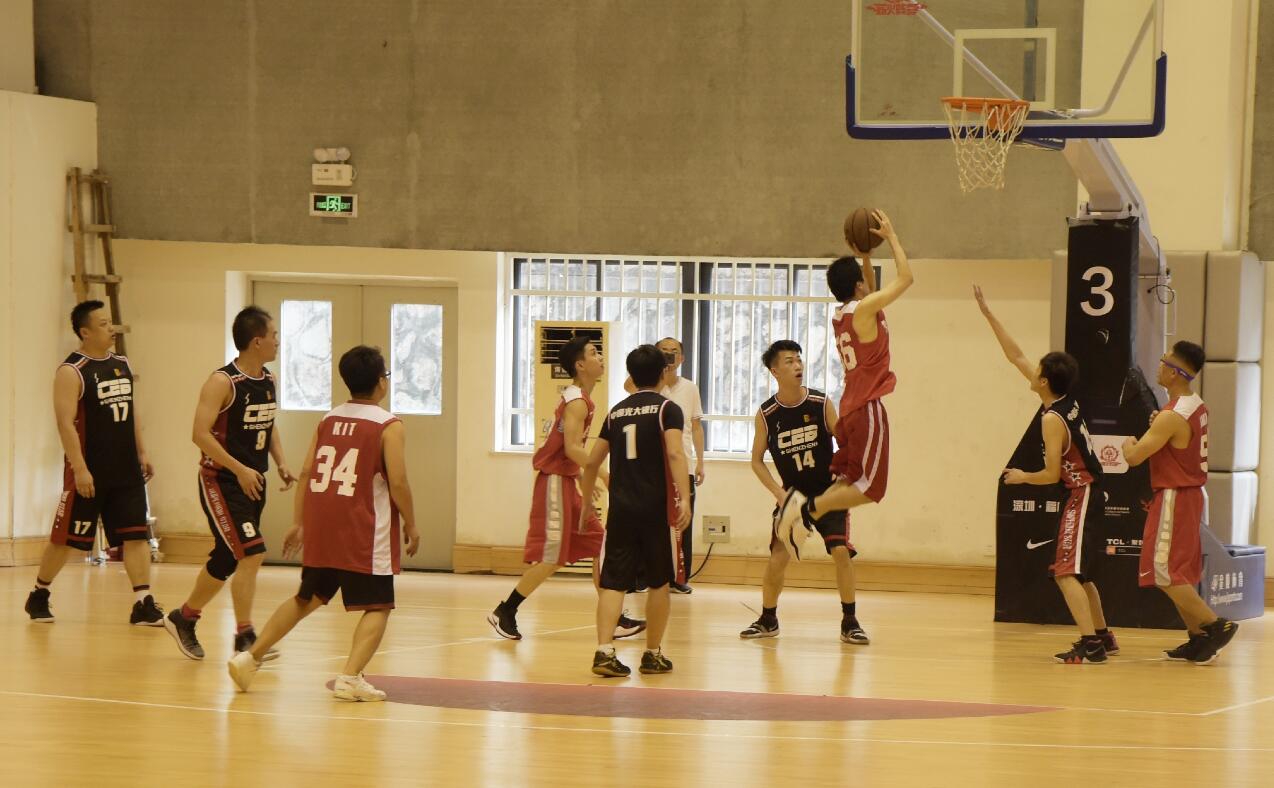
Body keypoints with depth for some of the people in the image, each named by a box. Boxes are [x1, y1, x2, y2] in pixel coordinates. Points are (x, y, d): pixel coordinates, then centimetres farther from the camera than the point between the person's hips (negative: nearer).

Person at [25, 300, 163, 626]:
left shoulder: (122, 365, 11)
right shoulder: (71, 372, -12)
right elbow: (65, 422, -18)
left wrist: (141, 453, 14)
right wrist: (80, 469, -24)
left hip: (126, 470, 6)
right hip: (89, 471, -6)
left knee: (136, 534, -3)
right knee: (65, 538, 4)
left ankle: (143, 605, -7)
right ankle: (39, 595, 21)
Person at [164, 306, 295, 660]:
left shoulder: (268, 381, 8)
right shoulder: (222, 382, -16)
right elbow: (200, 434, -21)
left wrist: (281, 463, 6)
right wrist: (240, 469, -26)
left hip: (253, 482, 8)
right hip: (221, 482, -8)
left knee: (226, 561, 14)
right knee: (252, 553, -16)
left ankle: (184, 619, 32)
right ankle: (245, 637, -11)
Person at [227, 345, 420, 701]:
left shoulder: (329, 420, 11)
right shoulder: (389, 426, -7)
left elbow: (306, 473, 9)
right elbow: (397, 482, -12)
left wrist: (299, 523, 15)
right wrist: (410, 526, 0)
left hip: (321, 528, 6)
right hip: (365, 535, -6)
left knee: (307, 598, 21)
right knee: (377, 606, 3)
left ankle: (250, 657, 20)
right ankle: (351, 677, -14)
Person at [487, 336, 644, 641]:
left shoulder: (578, 398, 13)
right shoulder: (578, 402, -16)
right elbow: (572, 448, -26)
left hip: (565, 482, 10)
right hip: (555, 482, -10)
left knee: (600, 546, 9)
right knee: (551, 558, -6)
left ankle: (611, 619, 11)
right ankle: (504, 613, 3)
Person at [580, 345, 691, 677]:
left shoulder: (617, 412, 13)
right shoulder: (667, 408, -2)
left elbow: (592, 462, 17)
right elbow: (675, 454, -18)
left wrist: (587, 505, 29)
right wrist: (684, 500, -24)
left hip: (620, 509, 3)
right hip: (656, 508, -3)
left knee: (614, 582, 0)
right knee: (658, 582, 11)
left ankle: (604, 651, -16)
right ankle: (653, 655, 16)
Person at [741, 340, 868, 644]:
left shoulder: (821, 403, -10)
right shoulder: (766, 414, -9)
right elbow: (757, 460, 0)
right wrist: (779, 493, -11)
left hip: (829, 494, -1)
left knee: (841, 551, -12)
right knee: (778, 555, -6)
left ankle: (850, 623, -1)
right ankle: (768, 620, 13)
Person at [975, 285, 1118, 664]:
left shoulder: (1053, 419, -20)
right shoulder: (1066, 399, 4)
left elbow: (1053, 474, -21)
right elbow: (1016, 357, 12)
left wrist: (1023, 477, 0)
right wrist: (988, 314, 13)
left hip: (1080, 495, -10)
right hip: (1088, 492, 10)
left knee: (1066, 573, -13)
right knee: (1078, 573, 19)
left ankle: (1090, 643, -20)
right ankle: (1102, 636, 25)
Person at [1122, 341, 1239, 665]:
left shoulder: (1172, 417, -23)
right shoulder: (1197, 406, 7)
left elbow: (1134, 457, -21)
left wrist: (1130, 443, 1)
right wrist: (1156, 428, 10)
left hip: (1174, 498, -9)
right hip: (1191, 494, 9)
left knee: (1164, 573, -6)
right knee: (1181, 573, 15)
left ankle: (1216, 625, -10)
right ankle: (1198, 638, 16)